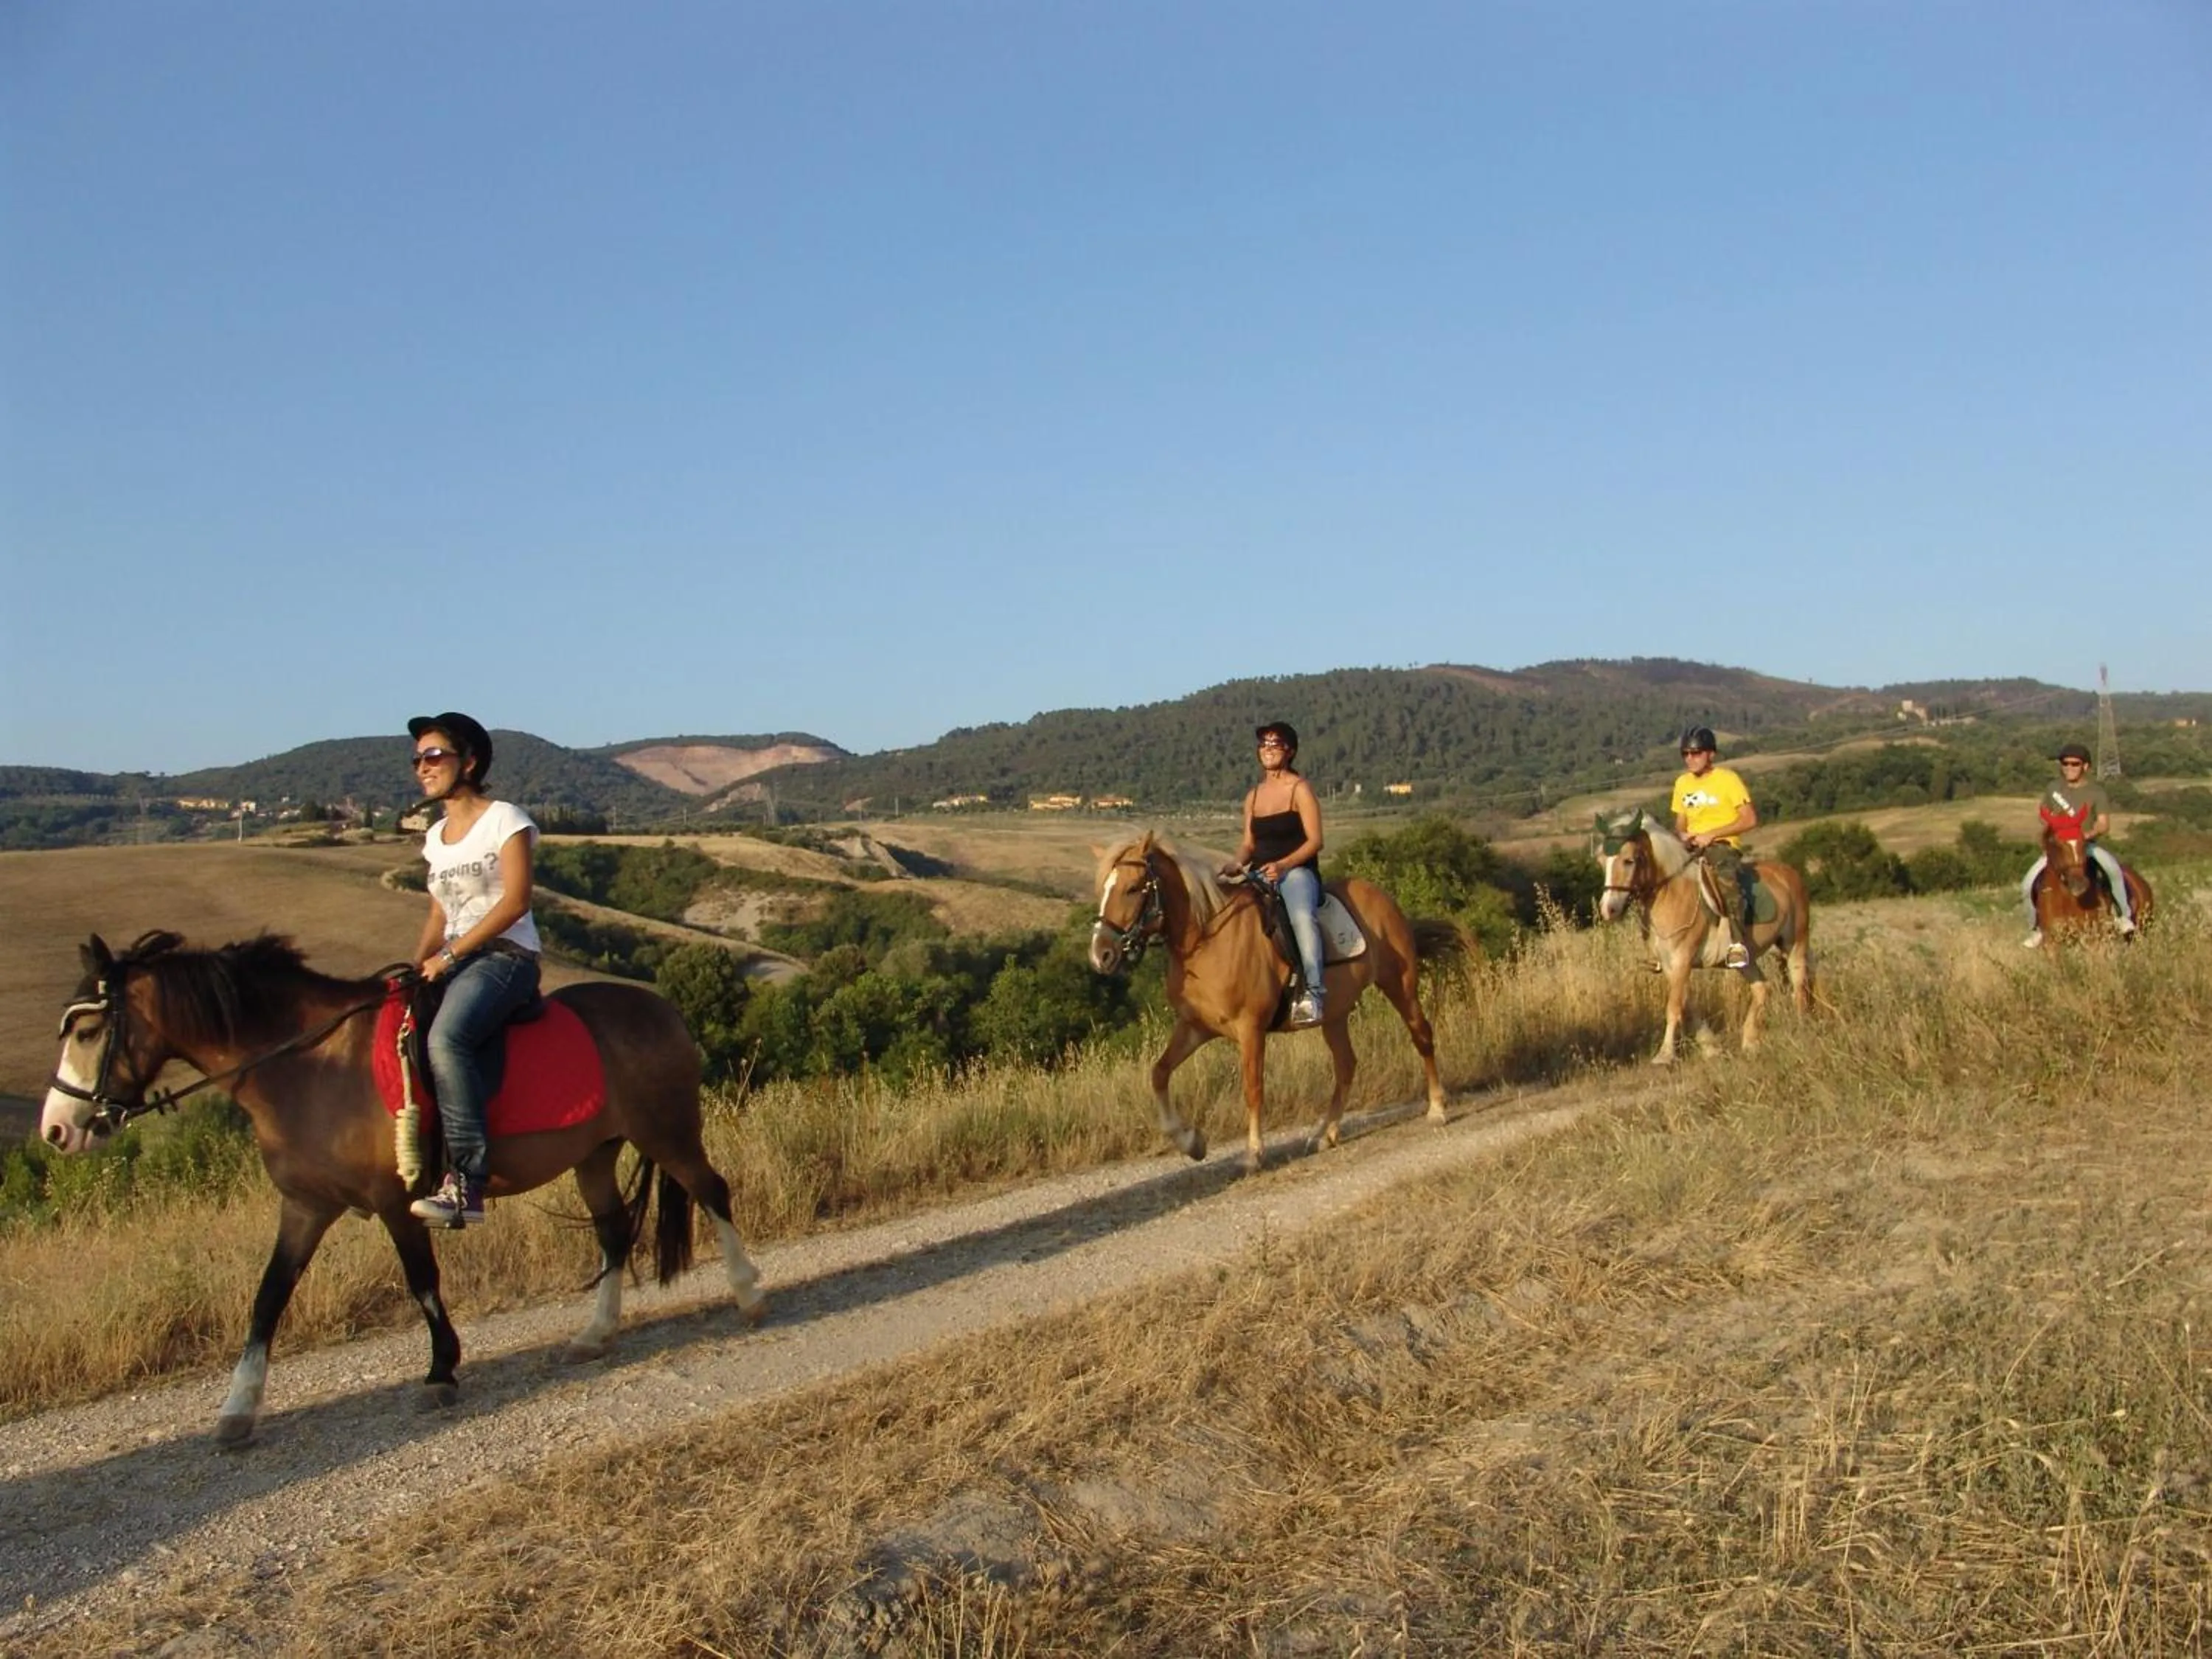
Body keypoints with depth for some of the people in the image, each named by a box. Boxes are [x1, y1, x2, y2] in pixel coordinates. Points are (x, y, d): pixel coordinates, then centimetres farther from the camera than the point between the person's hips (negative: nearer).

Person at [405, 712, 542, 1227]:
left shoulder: (504, 819, -3)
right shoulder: (436, 837, 20)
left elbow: (515, 901, -12)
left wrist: (449, 956, -16)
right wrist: (417, 965, 2)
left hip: (504, 955, -8)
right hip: (453, 963, 8)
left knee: (446, 1037, -33)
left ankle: (466, 1182, -33)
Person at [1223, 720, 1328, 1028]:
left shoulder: (1300, 789, -1)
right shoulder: (1254, 796, 17)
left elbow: (1315, 841, -8)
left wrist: (1283, 865, -22)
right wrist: (1237, 863, -5)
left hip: (1297, 871, -6)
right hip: (1261, 876, 6)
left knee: (1302, 917, -36)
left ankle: (1312, 995, -41)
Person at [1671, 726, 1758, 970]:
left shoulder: (1727, 778, -4)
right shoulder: (1682, 783, 13)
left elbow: (1750, 819, -10)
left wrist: (1711, 834, -15)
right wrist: (1682, 834, -3)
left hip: (1723, 845, -7)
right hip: (1692, 848, 7)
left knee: (1726, 878, -37)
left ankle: (1739, 944, -38)